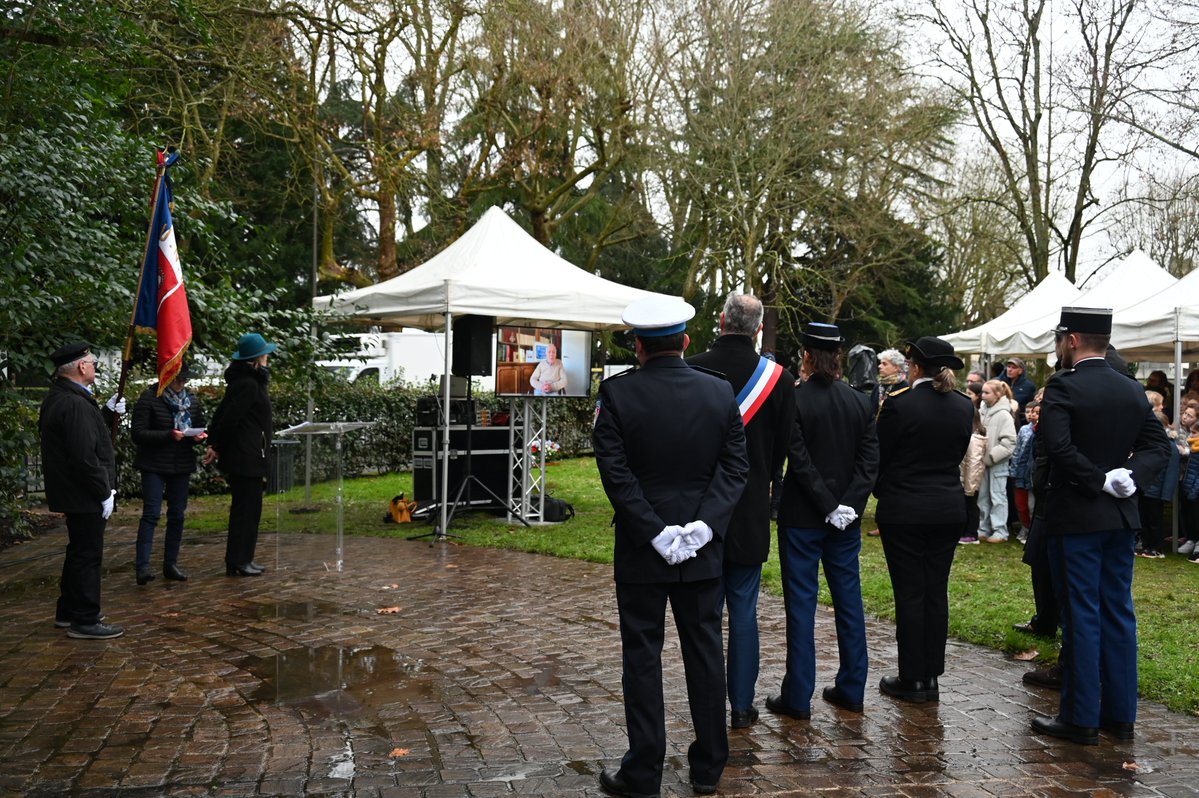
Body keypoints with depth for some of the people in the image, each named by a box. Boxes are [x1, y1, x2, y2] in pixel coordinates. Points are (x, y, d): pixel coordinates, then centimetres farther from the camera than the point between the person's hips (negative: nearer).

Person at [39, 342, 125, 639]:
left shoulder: (58, 398, 11)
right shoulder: (75, 405, -23)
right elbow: (85, 456, -26)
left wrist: (109, 412, 9)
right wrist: (105, 493, -19)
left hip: (72, 492, 10)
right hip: (84, 495, -10)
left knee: (79, 552, 21)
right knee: (88, 556, -1)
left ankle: (67, 611, 32)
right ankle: (85, 621, 7)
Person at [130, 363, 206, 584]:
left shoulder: (191, 399, 9)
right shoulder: (149, 398, -8)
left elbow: (199, 426, 20)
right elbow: (137, 433, -12)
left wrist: (198, 436, -5)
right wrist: (168, 435, -25)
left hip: (182, 466, 6)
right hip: (154, 466, -6)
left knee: (177, 515, 8)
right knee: (151, 514, -12)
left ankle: (170, 564, 17)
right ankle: (143, 566, -14)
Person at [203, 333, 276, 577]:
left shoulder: (245, 381, 16)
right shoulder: (248, 384, -16)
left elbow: (223, 413, 14)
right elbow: (229, 417, -17)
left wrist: (214, 444, 8)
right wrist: (217, 446, -7)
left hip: (249, 458, 10)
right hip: (245, 458, -10)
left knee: (249, 509, 14)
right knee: (245, 509, -4)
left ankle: (243, 559, 21)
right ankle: (237, 562, 2)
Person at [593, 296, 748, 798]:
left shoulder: (617, 394, -10)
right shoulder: (721, 393, -1)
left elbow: (616, 473, -14)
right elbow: (735, 467, -5)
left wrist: (655, 532, -12)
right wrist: (704, 525, -10)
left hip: (640, 549, -2)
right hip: (704, 549, 3)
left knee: (643, 656, 7)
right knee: (705, 650, 13)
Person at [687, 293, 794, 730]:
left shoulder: (691, 370, -10)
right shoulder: (778, 377, -7)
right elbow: (783, 447, 2)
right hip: (750, 511, 0)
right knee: (743, 611, 11)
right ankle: (741, 704, 17)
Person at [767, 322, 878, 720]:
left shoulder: (794, 399, -12)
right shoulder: (862, 403, 2)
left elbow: (800, 461, -16)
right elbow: (870, 461, -3)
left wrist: (830, 507, -12)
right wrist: (847, 505, -9)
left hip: (802, 517, -4)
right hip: (847, 519, 4)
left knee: (801, 604, 2)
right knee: (849, 600, 14)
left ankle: (798, 697, 8)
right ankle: (851, 689, 23)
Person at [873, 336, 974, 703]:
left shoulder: (898, 404, -14)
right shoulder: (964, 407, 3)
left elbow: (879, 456, -5)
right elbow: (959, 454, 12)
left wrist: (882, 492, 13)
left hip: (904, 510, -5)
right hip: (949, 510, 5)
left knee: (909, 594, 2)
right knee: (937, 592, 11)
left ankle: (912, 679, 8)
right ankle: (931, 676, 17)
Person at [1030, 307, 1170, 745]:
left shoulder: (1063, 387, -13)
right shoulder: (1132, 390, 8)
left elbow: (1058, 446, -26)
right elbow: (1158, 446, 4)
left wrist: (1098, 482, -16)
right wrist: (1130, 477, -8)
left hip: (1076, 516, -6)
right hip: (1121, 516, 7)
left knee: (1081, 615, 0)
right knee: (1118, 612, 13)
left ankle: (1081, 717, 8)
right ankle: (1121, 714, 21)